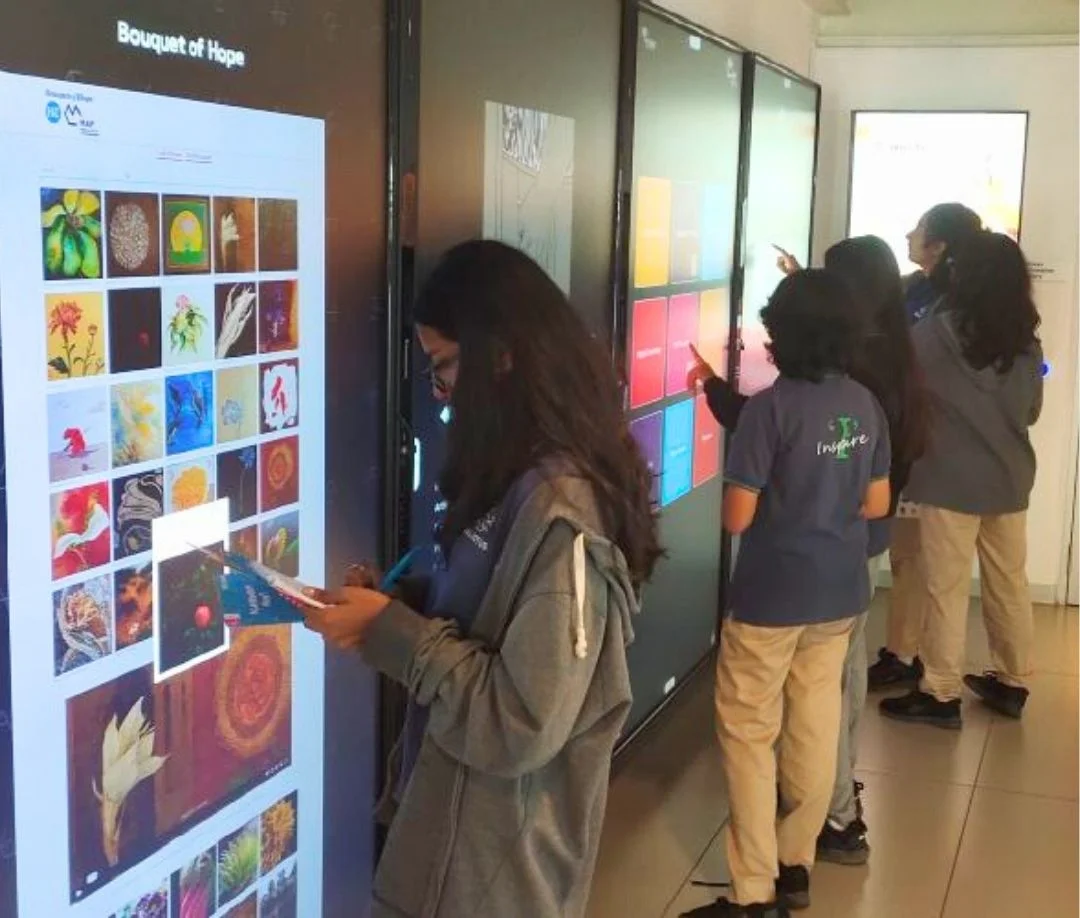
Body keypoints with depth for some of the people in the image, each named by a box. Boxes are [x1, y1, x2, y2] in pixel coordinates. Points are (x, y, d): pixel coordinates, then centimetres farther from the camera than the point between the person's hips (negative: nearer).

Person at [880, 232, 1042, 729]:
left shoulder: (938, 332, -15)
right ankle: (1012, 683, 28)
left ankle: (940, 694, 10)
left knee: (946, 590, 3)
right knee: (1009, 585, 15)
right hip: (1010, 480, 6)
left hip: (952, 482, -6)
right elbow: (1032, 411, 14)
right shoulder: (1027, 342, 3)